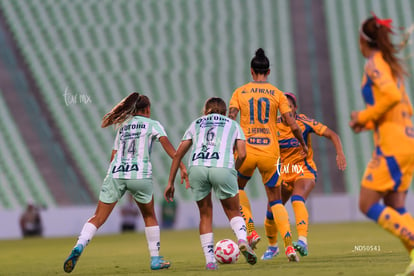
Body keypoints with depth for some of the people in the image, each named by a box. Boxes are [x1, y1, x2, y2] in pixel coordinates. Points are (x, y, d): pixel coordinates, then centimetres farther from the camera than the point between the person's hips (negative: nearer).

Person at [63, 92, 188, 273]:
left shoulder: (122, 126, 23)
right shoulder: (152, 125, 11)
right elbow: (166, 144, -5)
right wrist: (181, 166, -12)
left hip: (115, 174, 2)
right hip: (140, 175, -2)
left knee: (98, 218, 0)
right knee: (149, 216, 19)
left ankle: (79, 246, -25)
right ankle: (155, 259, 19)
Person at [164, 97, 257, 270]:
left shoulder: (196, 124, 30)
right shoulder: (233, 125, 27)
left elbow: (178, 154, 22)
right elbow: (242, 154, 11)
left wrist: (170, 182, 23)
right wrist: (233, 170, 29)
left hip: (196, 167, 1)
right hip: (223, 167, -1)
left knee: (205, 215, 16)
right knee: (233, 212, 15)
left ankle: (210, 261, 9)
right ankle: (242, 240, -14)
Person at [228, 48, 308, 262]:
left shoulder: (240, 92, 5)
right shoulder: (277, 94, 5)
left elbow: (230, 121, -6)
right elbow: (293, 126, 0)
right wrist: (303, 145, 16)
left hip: (246, 150, 0)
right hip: (270, 152, 0)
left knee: (237, 188, 27)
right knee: (275, 200, 11)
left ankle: (251, 231, 8)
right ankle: (289, 246, -6)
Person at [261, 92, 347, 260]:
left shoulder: (304, 122, -12)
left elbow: (332, 135, -9)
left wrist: (340, 153, -25)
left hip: (305, 171, -4)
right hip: (284, 174, 4)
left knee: (297, 199, -34)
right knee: (271, 213, 1)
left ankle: (303, 241, -43)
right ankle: (272, 247, 28)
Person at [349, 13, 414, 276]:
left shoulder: (374, 64, -6)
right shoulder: (393, 65, 20)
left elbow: (392, 96, -23)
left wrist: (365, 116, -10)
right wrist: (368, 122, 20)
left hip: (391, 143, -9)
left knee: (368, 205, -6)